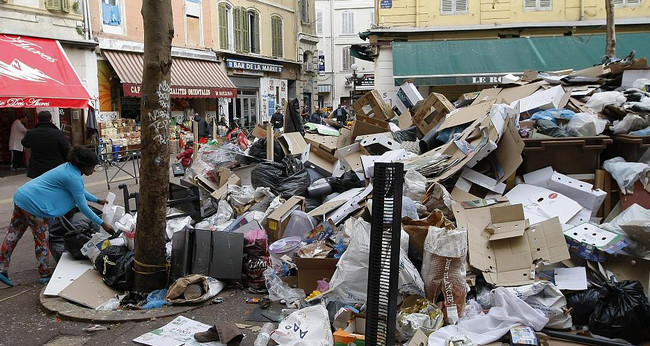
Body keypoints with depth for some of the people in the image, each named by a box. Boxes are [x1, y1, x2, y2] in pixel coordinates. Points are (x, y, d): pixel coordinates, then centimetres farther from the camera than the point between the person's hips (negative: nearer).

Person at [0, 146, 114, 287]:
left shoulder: (68, 167, 10)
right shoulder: (74, 178, -19)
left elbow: (80, 191, 26)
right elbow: (82, 206, -15)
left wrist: (97, 200, 31)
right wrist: (102, 224, -10)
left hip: (21, 196, 10)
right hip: (34, 204, -10)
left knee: (13, 235, 14)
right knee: (42, 240, 4)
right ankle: (45, 275, 17)